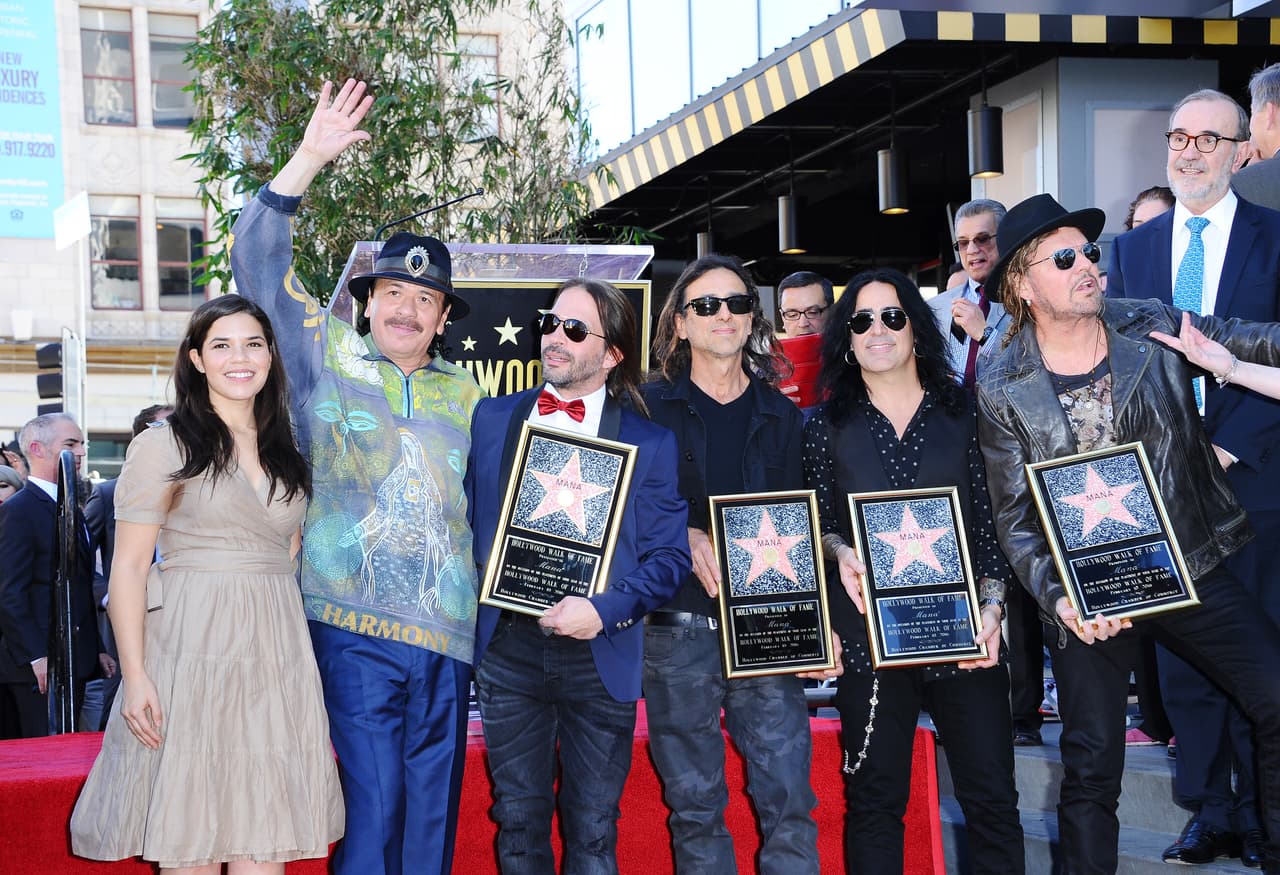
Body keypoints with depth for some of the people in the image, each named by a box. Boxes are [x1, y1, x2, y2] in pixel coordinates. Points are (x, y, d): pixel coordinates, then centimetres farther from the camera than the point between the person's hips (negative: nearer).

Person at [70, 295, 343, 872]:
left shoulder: (286, 452, 15)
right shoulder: (164, 446, 0)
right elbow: (128, 568, -4)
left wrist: (303, 658, 12)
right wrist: (134, 676, -13)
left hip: (277, 654, 4)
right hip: (192, 652, -4)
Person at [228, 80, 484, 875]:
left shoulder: (462, 392, 16)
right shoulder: (327, 355, 7)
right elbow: (259, 261, 0)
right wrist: (308, 162, -8)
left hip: (447, 630, 4)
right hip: (355, 622, -3)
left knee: (433, 806, 7)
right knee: (374, 802, -8)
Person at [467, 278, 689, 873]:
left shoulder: (649, 442, 1)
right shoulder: (493, 417, 9)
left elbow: (669, 555, -3)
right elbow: (468, 517, 14)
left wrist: (606, 611, -17)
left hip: (599, 656, -2)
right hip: (508, 649, 2)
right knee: (518, 821, 10)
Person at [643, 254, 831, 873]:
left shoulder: (782, 416, 12)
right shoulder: (651, 408, 5)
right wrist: (686, 538, -18)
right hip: (677, 631, -1)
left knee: (789, 799, -5)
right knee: (694, 805, 4)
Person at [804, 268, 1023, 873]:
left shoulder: (962, 413, 6)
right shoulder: (829, 425, 7)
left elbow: (991, 518, 5)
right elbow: (814, 521, 9)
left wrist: (992, 606, -6)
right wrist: (840, 552, -12)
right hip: (868, 634, 0)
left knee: (991, 798, 1)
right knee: (874, 799, 6)